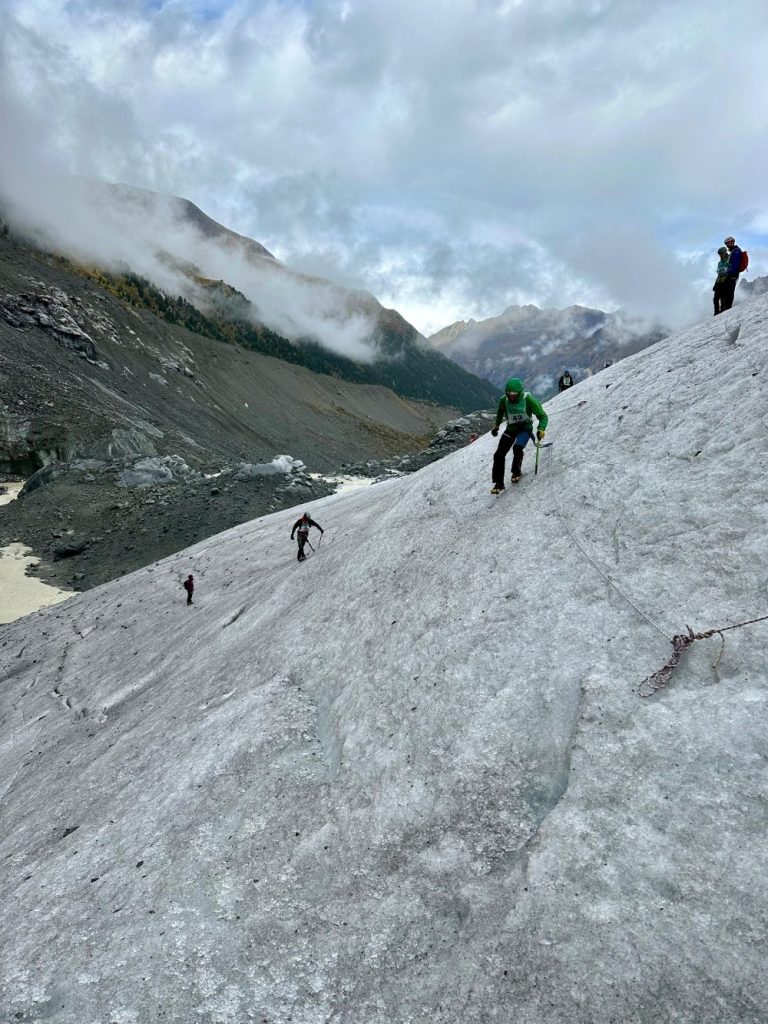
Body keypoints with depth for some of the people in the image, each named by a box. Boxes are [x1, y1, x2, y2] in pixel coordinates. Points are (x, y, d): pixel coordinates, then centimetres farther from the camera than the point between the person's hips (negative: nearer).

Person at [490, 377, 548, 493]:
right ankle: (499, 483, 5)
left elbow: (543, 416, -19)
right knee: (499, 454, -7)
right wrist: (496, 426, 22)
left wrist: (541, 429, -36)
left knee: (517, 447, -30)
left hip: (525, 427, -4)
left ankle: (517, 472, -2)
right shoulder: (504, 400, -9)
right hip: (511, 428, 4)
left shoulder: (528, 399, -21)